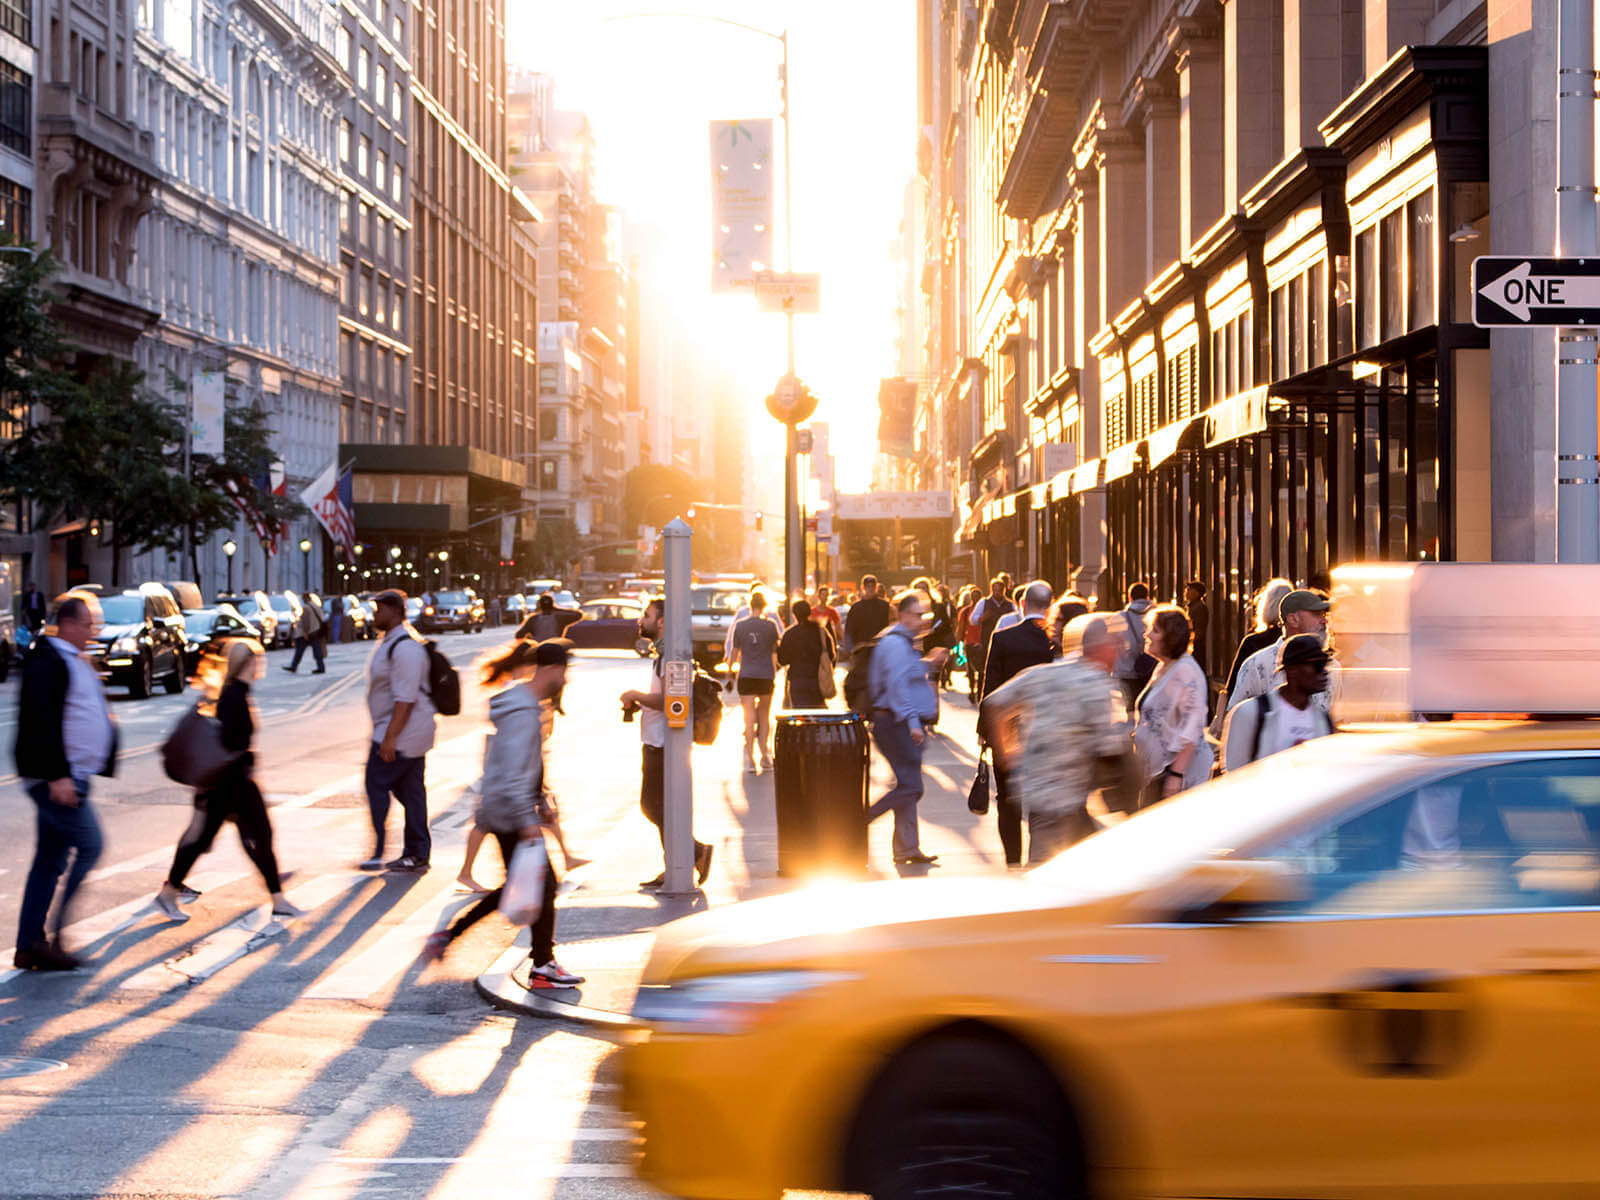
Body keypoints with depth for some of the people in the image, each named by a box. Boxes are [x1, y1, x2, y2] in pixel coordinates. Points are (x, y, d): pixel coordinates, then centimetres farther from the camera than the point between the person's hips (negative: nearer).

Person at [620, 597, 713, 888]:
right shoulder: (661, 653, 16)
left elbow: (667, 701, -26)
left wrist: (636, 696, -13)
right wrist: (638, 704, 12)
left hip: (662, 744, -11)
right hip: (657, 744, 11)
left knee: (652, 806, -8)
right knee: (660, 807, 12)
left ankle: (696, 851, -4)